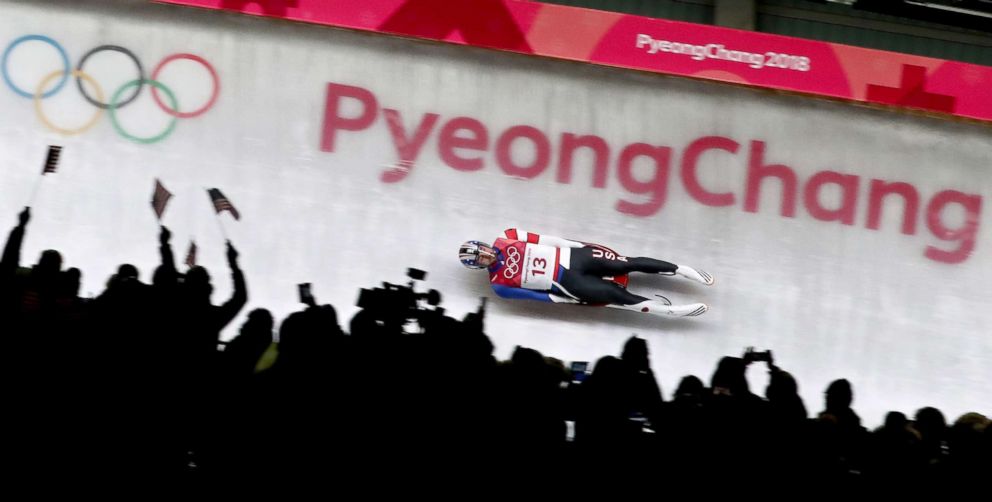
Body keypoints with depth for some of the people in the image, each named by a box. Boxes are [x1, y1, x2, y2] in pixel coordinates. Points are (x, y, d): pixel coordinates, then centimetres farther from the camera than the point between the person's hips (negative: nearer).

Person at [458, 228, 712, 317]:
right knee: (617, 296, -16)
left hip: (570, 255, 4)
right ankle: (670, 310, -9)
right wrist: (563, 300, -11)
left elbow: (542, 239, 5)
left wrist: (575, 244, 0)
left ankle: (682, 270, 2)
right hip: (567, 283, -4)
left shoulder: (505, 240, 3)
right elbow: (534, 295, -6)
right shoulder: (499, 284, -5)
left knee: (628, 263, -6)